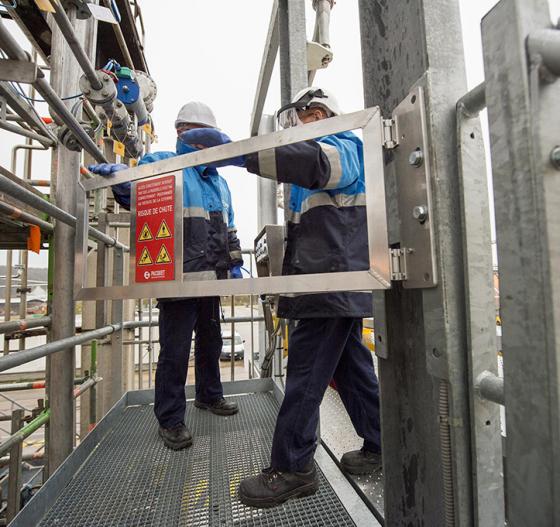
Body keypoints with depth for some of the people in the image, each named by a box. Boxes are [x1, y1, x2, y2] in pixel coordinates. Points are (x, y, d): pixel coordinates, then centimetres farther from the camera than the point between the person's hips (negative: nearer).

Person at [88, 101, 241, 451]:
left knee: (210, 341, 19)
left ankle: (209, 395, 39)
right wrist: (120, 177, -28)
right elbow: (134, 193, -6)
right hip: (179, 278, -7)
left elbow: (229, 229, 22)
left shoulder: (219, 181, 21)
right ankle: (170, 419, 19)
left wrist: (235, 262, 15)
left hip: (211, 278, 7)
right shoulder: (162, 164, 2)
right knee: (175, 350, 0)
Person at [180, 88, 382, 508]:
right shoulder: (332, 153, 30)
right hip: (341, 284, 10)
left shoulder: (343, 147, -1)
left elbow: (311, 161, -27)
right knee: (351, 366, 14)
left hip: (334, 281, -10)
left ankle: (292, 468, 5)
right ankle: (378, 448, 28)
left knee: (305, 373, -7)